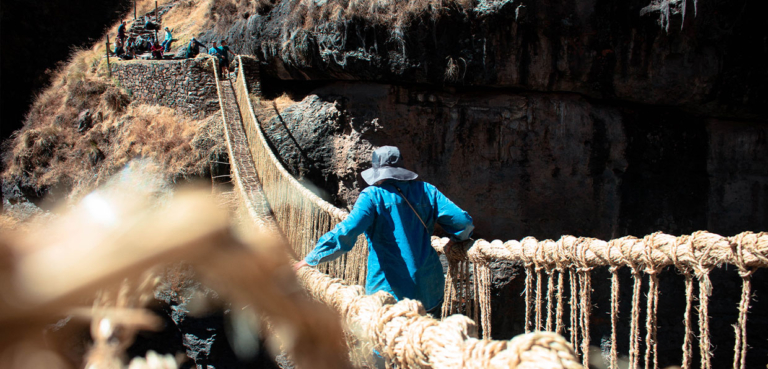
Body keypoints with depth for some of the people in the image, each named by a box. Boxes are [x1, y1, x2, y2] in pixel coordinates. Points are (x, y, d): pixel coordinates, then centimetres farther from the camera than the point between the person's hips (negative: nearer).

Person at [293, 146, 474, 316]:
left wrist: (310, 260, -16)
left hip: (389, 293, -4)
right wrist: (456, 240, 23)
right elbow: (463, 221, 1)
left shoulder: (372, 196, -7)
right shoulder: (425, 191, 5)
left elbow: (346, 232, -22)